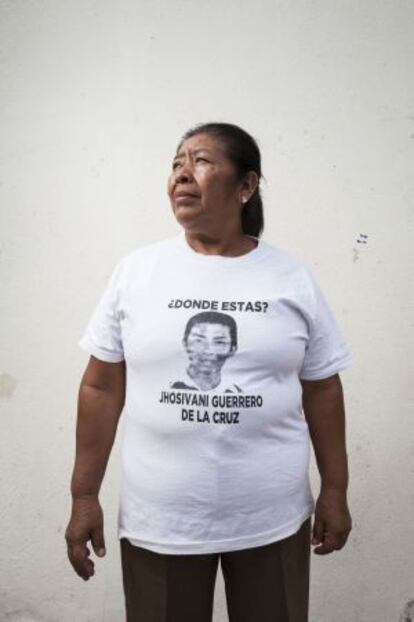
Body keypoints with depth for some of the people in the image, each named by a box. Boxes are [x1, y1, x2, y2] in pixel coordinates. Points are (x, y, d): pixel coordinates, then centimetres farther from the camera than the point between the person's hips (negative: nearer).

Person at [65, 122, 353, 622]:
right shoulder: (135, 270, -3)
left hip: (271, 519, 1)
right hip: (158, 520, 0)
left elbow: (322, 390, 3)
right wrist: (84, 496, -2)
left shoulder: (292, 277, -2)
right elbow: (102, 388, -1)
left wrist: (334, 492, 5)